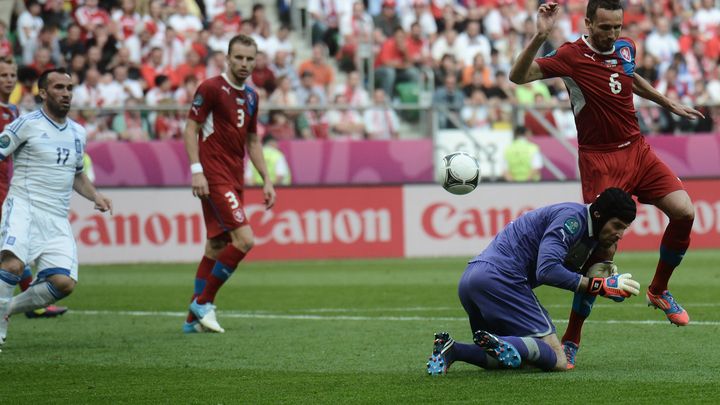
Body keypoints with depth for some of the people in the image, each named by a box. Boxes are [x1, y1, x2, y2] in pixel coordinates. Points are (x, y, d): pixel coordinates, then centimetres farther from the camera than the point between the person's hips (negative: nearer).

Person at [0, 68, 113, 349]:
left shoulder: (78, 133, 17)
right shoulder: (28, 124, -2)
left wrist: (95, 196, 13)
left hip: (57, 220, 6)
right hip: (24, 207, -6)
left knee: (64, 282, -11)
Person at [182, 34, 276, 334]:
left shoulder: (250, 96, 15)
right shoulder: (211, 88, -9)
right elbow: (190, 129, -10)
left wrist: (266, 180, 17)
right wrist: (196, 171, -18)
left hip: (234, 180, 8)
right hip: (214, 177, -8)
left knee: (217, 246, 11)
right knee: (244, 239, -17)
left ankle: (195, 318, 17)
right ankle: (204, 302, -6)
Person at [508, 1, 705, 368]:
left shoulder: (625, 48, 6)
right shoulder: (571, 56, -13)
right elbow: (519, 76, -23)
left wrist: (670, 104, 33)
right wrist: (540, 36, -35)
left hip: (636, 149, 6)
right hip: (599, 160, -6)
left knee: (684, 212, -10)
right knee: (604, 249, -14)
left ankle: (659, 291, 16)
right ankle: (570, 341, -3)